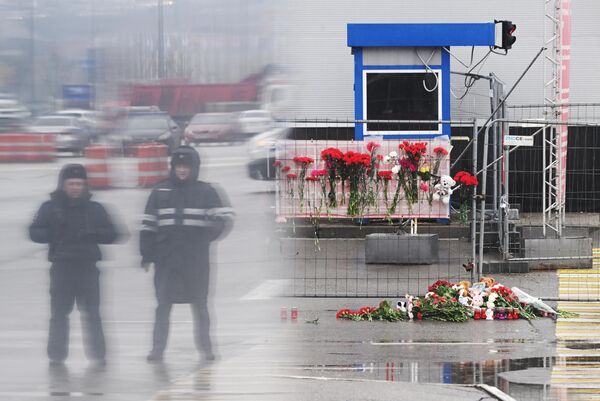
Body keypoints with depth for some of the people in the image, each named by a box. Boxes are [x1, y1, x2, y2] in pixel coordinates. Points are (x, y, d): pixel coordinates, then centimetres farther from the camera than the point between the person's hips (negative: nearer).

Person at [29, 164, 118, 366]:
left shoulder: (95, 209, 7)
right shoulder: (50, 208, 4)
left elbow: (111, 234, 5)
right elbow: (35, 233, 1)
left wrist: (91, 234, -13)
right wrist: (55, 235, -15)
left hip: (87, 267, 1)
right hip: (61, 267, -1)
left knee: (91, 314, 1)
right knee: (59, 313, 1)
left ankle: (98, 355, 6)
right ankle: (56, 355, 7)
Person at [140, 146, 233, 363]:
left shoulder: (206, 192, 2)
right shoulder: (160, 192, 7)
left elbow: (224, 220, -1)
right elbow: (148, 225, 9)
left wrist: (206, 235, -19)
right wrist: (147, 255, 3)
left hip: (196, 260, -1)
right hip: (166, 259, 1)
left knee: (200, 305, 8)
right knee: (163, 305, -3)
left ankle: (205, 347, 18)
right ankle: (157, 349, 0)